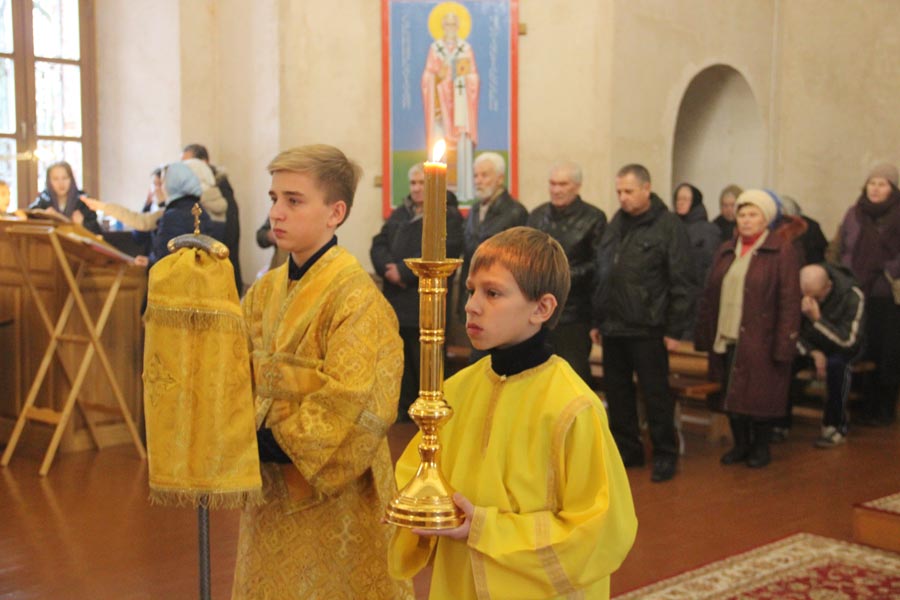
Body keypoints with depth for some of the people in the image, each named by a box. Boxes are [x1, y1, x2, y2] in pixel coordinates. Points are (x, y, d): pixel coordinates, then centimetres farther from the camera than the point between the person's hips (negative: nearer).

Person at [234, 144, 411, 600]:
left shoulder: (357, 299, -18)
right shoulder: (267, 291, 5)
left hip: (334, 498, -7)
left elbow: (351, 409, -23)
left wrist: (273, 441, -18)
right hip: (272, 493, 7)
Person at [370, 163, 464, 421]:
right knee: (402, 372, 12)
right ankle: (405, 417, 24)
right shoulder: (399, 214, 18)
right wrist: (389, 268, -11)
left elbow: (442, 254, -15)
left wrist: (403, 272, -16)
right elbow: (378, 245, 10)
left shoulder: (449, 216, -1)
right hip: (395, 304, 6)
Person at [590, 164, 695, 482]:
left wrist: (674, 330, -11)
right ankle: (626, 449, 25)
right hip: (613, 328, 6)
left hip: (647, 329, -6)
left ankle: (665, 454, 16)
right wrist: (597, 321, 14)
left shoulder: (668, 226, -7)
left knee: (655, 394, 3)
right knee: (617, 393, 12)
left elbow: (682, 283, -9)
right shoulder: (616, 224, 12)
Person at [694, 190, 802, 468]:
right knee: (731, 394, 11)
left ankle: (761, 447, 22)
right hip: (726, 339, 6)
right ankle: (740, 444, 27)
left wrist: (784, 344, -15)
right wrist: (704, 336, 8)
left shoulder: (782, 251, -5)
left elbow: (790, 301, -10)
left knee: (760, 395, 3)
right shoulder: (726, 251, 13)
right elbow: (709, 296, 13)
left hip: (760, 341, -5)